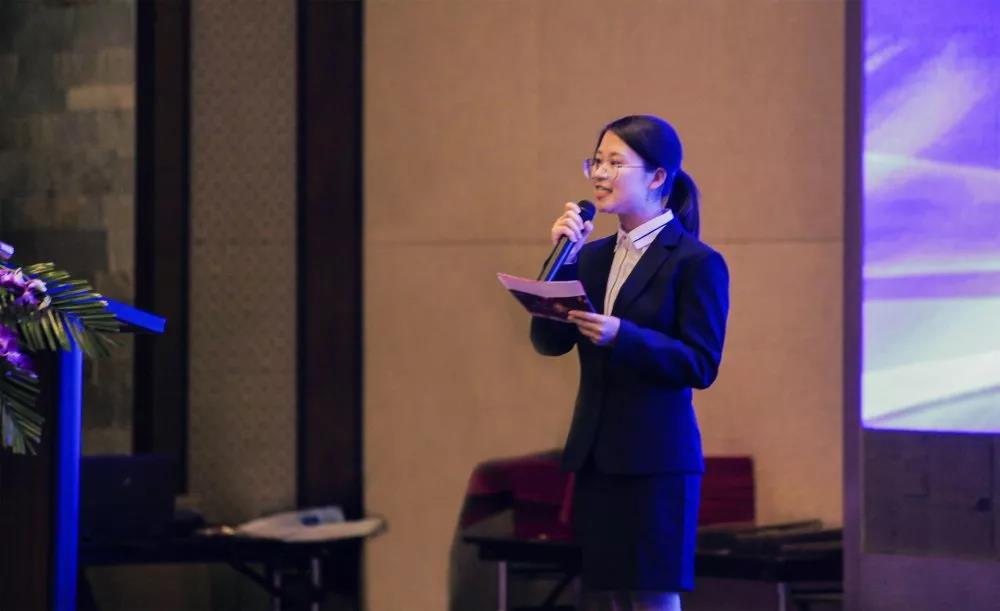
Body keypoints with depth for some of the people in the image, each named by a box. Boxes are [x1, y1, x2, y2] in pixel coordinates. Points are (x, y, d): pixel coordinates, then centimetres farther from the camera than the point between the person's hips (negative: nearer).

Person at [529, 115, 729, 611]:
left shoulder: (697, 263, -7)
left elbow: (701, 365, -14)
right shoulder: (594, 255, 12)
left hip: (656, 459, -7)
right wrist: (564, 260, -6)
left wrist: (620, 336, -25)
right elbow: (549, 342, 4)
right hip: (595, 456, 7)